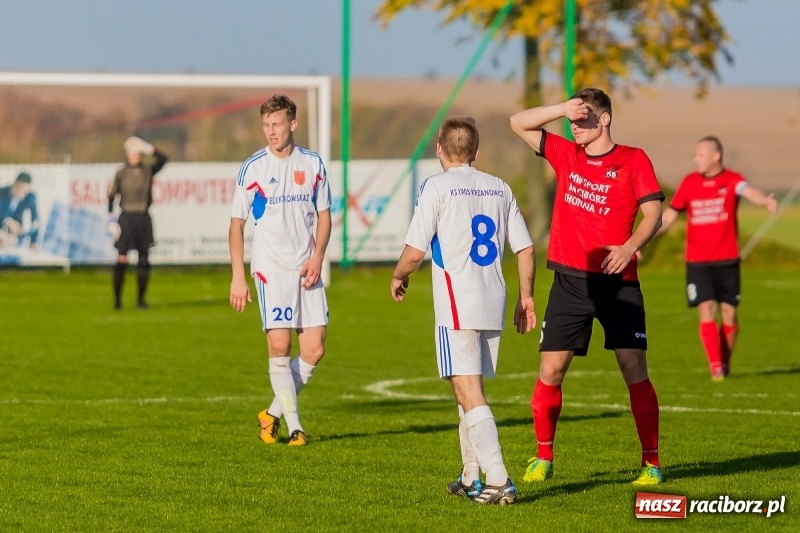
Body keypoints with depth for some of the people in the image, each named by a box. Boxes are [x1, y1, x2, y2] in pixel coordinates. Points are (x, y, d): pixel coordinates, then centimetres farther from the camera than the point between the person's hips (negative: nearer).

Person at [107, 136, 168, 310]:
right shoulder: (121, 173, -1)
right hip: (126, 219, -2)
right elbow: (111, 196, 0)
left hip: (143, 219, 2)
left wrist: (148, 148, -20)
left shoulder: (148, 170, 4)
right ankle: (117, 299, -1)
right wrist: (111, 220, -6)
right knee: (122, 260, -8)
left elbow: (163, 159, -11)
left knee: (144, 261, 2)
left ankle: (141, 299, 9)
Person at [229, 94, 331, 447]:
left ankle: (274, 413, 16)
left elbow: (324, 215, 14)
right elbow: (237, 223, 1)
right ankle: (294, 427, -3)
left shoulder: (312, 164, 6)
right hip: (270, 268, -3)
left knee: (314, 349, -1)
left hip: (306, 269, 3)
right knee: (279, 345, -11)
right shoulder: (253, 167, -2)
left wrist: (317, 255, -3)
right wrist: (238, 277, -5)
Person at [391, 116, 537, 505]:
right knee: (468, 389, 20)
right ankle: (471, 476, 25)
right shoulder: (499, 188, 11)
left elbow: (414, 252, -9)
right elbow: (525, 248, 11)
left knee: (469, 393, -9)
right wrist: (526, 295, 21)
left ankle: (498, 480, -19)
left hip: (457, 306, -6)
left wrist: (398, 277, 11)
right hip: (493, 305, 6)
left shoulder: (437, 187, -5)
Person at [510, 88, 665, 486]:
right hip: (570, 281, 3)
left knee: (634, 370, -6)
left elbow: (653, 214, -6)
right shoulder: (565, 155, 10)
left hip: (617, 282, -3)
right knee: (551, 371, 1)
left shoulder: (633, 161, 0)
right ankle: (543, 459, 14)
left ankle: (651, 462, 0)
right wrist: (562, 108, -5)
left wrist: (629, 247, -23)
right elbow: (519, 123, 10)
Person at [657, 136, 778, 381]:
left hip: (727, 259, -1)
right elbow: (669, 215, 13)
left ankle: (725, 361, 21)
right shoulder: (689, 183, 5)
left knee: (729, 314, 2)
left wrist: (766, 200, -50)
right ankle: (715, 366, -7)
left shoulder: (732, 180, -5)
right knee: (707, 311, -10)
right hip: (698, 261, 1)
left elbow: (748, 191, -28)